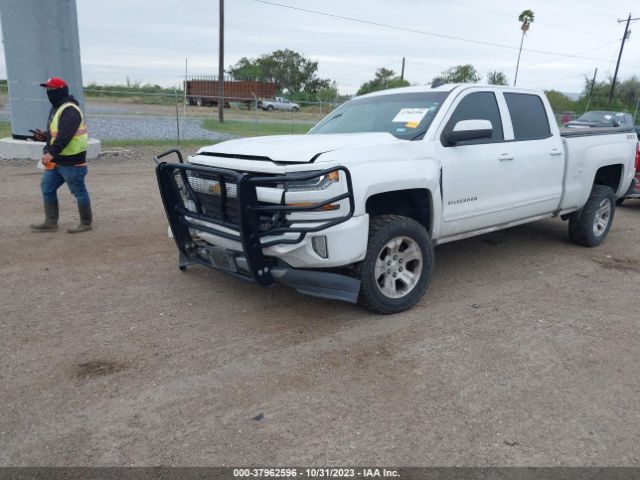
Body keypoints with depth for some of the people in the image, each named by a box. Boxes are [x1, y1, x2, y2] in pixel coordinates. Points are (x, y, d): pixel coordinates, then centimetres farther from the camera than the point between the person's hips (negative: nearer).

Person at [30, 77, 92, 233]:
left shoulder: (70, 110, -18)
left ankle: (86, 223, 11)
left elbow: (65, 135, -30)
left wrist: (51, 153, -35)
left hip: (71, 161, -11)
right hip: (57, 160, 11)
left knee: (79, 191, 0)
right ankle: (50, 222, 20)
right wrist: (44, 136, 7)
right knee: (47, 187, 13)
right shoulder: (57, 108, 15)